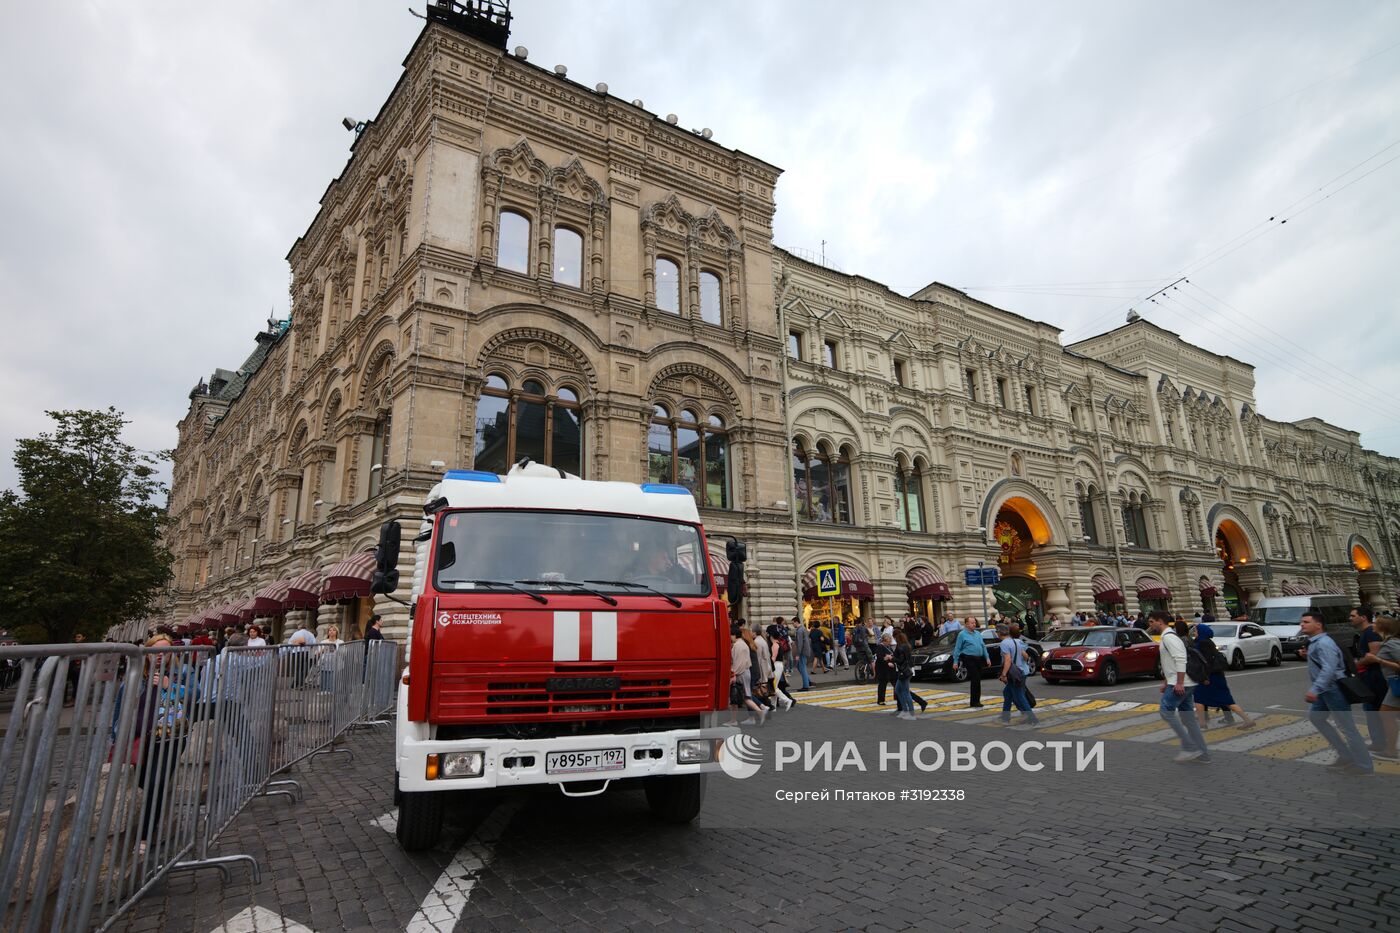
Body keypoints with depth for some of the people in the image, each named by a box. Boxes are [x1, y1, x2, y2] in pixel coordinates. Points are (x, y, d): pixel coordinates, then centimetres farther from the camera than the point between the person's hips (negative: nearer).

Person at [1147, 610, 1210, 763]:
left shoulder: (1169, 637, -14)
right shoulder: (1167, 637, 19)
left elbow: (1181, 659, -24)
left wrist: (1179, 683, -26)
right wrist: (1166, 682, 25)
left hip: (1180, 685, -10)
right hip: (1181, 684, 10)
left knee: (1166, 711, -7)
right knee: (1188, 717, 11)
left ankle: (1190, 746, -5)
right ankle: (1202, 755, 15)